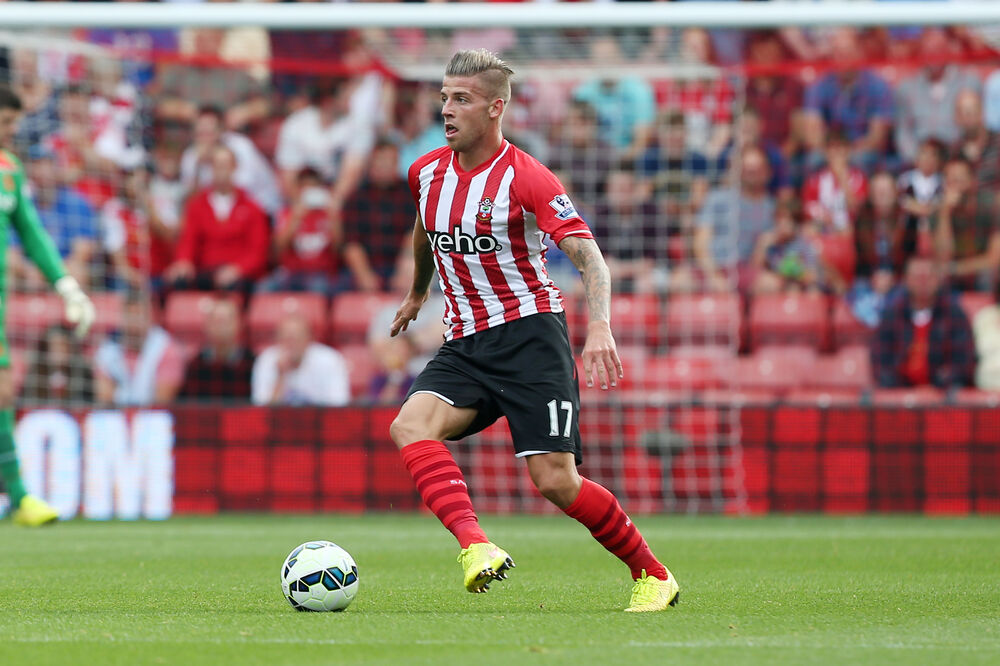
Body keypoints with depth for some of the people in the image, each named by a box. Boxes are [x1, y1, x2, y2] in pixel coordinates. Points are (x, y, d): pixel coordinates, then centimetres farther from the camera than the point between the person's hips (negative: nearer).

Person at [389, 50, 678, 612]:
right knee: (410, 427, -24)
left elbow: (588, 255, -20)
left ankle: (652, 575, 8)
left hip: (529, 333, -6)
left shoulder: (526, 179, -13)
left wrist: (600, 325, -36)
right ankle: (476, 547, -40)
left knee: (556, 481, -12)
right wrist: (418, 292, 45)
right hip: (465, 343, 6)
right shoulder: (427, 173, 7)